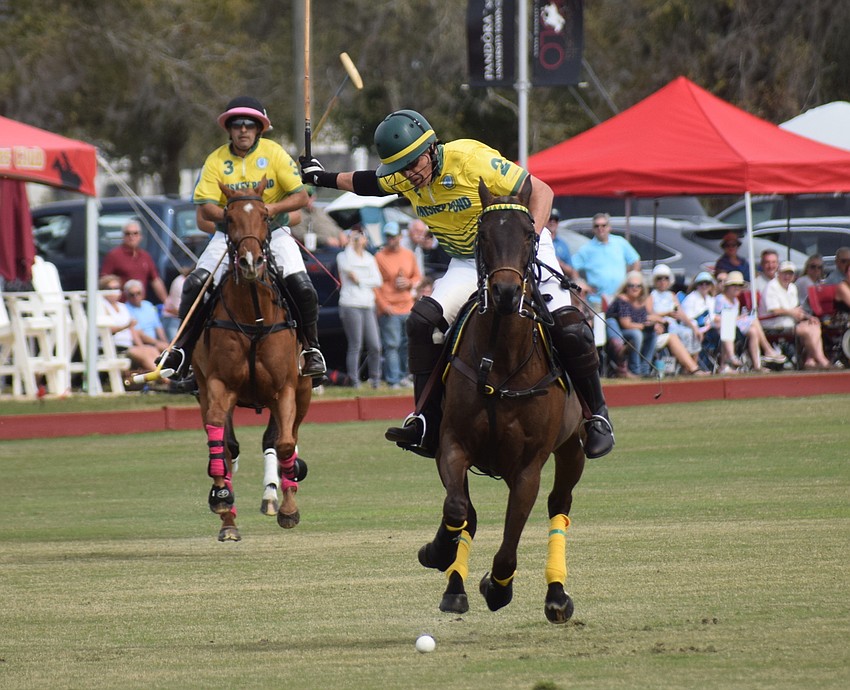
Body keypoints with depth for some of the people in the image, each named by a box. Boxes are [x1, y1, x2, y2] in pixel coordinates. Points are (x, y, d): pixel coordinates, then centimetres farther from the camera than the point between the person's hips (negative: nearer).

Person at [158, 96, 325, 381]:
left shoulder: (274, 153, -6)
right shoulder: (216, 161, -4)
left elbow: (301, 196, -8)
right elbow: (206, 208, -10)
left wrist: (273, 208, -26)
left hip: (273, 232, -1)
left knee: (301, 287, -21)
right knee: (196, 283, -18)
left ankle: (312, 349, -1)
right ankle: (182, 349, -4)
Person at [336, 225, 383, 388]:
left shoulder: (370, 259, 17)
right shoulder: (344, 256, 3)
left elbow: (377, 281, 8)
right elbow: (346, 266, -21)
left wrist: (360, 281, -6)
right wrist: (350, 245, -12)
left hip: (368, 306, 5)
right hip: (351, 305, -5)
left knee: (375, 346, 0)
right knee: (355, 346, -7)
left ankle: (375, 379, 12)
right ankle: (354, 382, -4)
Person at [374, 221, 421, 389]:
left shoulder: (409, 255, 10)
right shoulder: (379, 257, -5)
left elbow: (417, 277, 20)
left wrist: (409, 283, -3)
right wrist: (383, 304, -14)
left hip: (407, 307, 5)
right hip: (389, 310, -5)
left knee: (408, 344, 9)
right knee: (391, 345, -7)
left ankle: (403, 376, 21)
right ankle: (393, 381, -7)